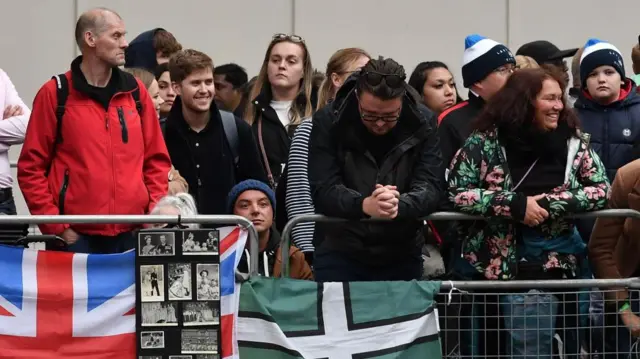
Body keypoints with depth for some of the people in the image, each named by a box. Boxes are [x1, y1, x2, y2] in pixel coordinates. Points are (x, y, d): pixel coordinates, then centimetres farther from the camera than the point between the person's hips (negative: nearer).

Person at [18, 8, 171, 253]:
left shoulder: (135, 91, 11)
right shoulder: (55, 94, 0)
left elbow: (157, 160, 15)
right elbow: (31, 167, 0)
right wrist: (55, 228, -7)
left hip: (132, 235, 3)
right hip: (77, 237, -3)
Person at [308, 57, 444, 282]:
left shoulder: (423, 123, -6)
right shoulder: (328, 121, -10)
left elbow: (430, 188, -12)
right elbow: (323, 190, -16)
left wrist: (400, 206, -35)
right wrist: (364, 205, -36)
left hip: (402, 257, 1)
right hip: (339, 255, -1)